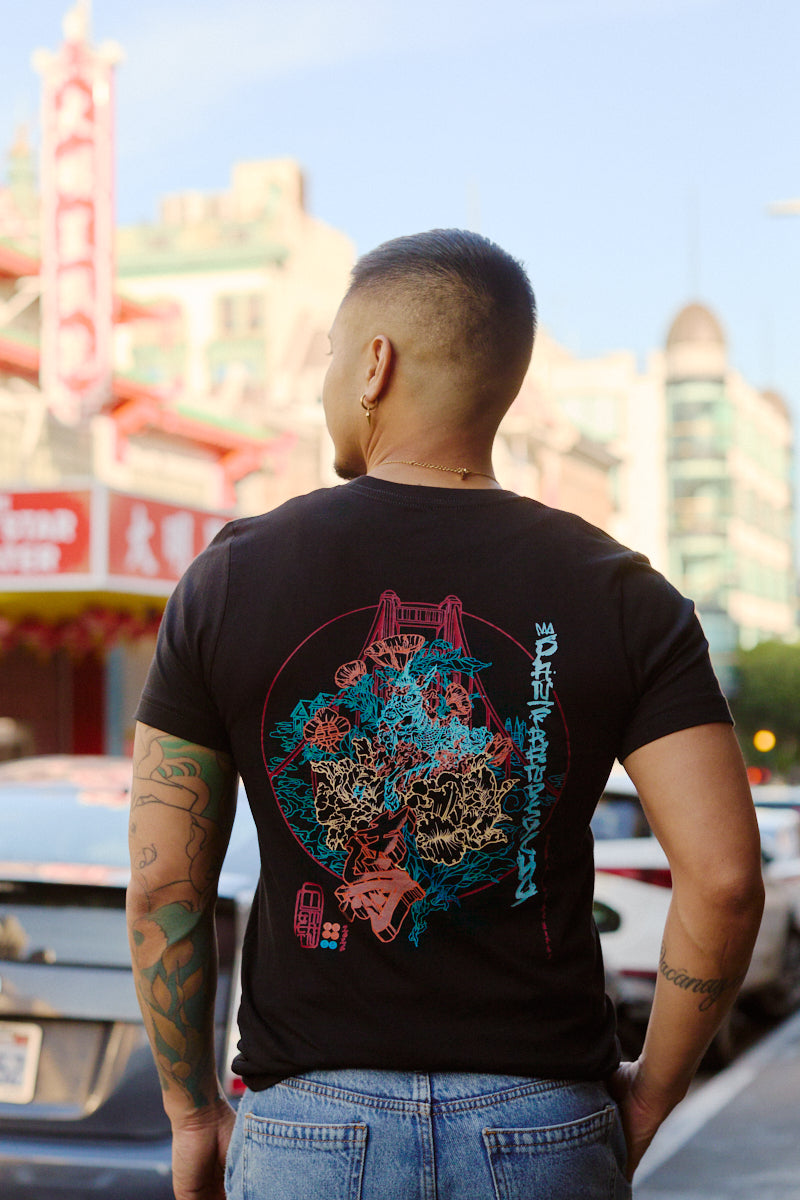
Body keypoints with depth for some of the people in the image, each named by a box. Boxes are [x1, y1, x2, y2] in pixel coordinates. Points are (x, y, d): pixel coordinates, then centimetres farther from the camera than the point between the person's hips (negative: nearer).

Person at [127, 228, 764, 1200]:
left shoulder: (227, 579, -3)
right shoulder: (623, 598, -4)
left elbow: (162, 883, -3)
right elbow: (724, 879, -10)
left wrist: (192, 1113, 8)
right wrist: (651, 1091, 4)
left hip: (309, 1121, 0)